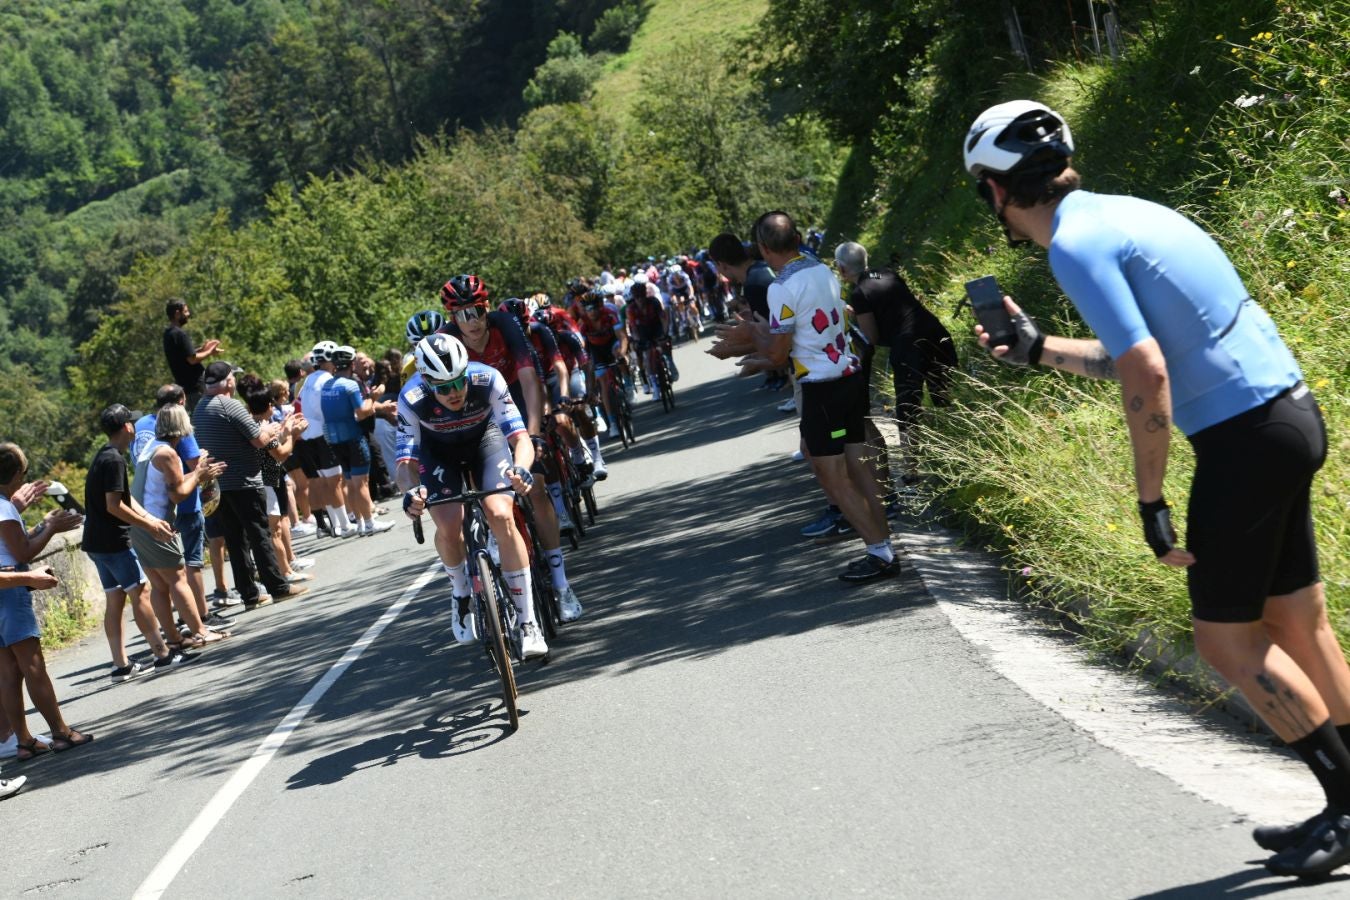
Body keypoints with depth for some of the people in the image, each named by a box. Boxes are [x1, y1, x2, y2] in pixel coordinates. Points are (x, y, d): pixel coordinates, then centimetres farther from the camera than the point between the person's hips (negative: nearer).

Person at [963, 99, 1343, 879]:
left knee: (1226, 638, 1)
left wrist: (1151, 502, -15)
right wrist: (1037, 349, 32)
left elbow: (1147, 377, -21)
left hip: (1246, 436, -9)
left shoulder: (1076, 245, -14)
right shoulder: (1118, 213, 15)